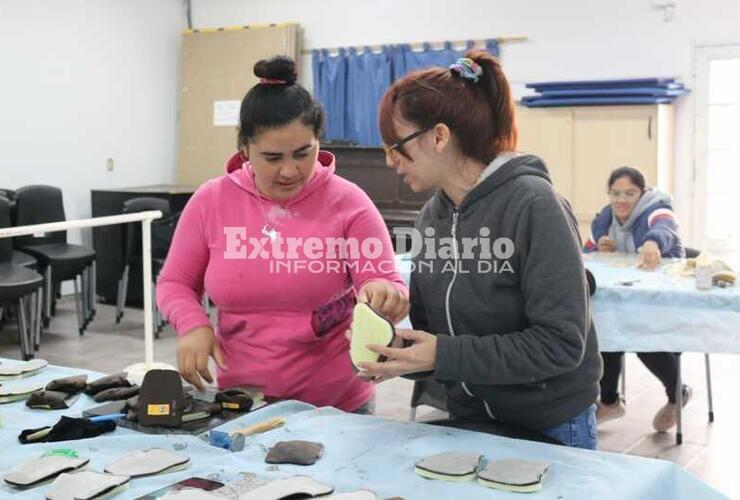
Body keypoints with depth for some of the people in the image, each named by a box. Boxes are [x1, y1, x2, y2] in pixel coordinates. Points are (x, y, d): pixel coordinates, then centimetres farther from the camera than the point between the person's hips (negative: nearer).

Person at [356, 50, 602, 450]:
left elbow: (561, 343, -23)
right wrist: (399, 354, -14)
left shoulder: (532, 204, -19)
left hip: (551, 428, -6)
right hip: (467, 423, 6)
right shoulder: (430, 217, 1)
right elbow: (428, 328, 7)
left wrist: (445, 356, -26)